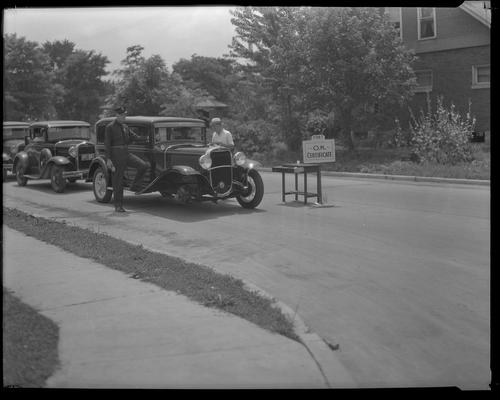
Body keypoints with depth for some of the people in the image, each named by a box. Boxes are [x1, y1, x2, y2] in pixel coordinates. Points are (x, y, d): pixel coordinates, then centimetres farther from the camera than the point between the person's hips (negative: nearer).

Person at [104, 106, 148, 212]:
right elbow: (107, 144, -10)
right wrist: (108, 159, -16)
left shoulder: (125, 127, 13)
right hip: (116, 155, -6)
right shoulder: (110, 127, -7)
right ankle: (118, 206, 6)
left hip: (126, 154, 6)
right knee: (118, 181, -2)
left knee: (143, 166, -14)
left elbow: (135, 137, 21)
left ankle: (134, 186, 4)